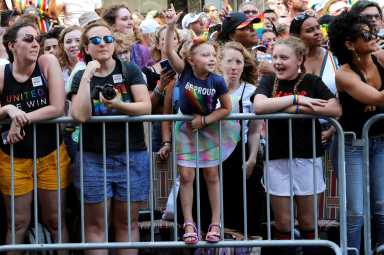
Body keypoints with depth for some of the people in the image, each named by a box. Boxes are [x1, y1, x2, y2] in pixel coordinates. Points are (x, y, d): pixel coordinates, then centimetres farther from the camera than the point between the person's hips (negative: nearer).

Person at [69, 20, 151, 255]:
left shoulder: (130, 71, 4)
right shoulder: (81, 77, 4)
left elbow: (146, 107, -6)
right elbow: (81, 115, -12)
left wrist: (118, 105, -22)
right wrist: (87, 76, -13)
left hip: (132, 156, 0)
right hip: (94, 158, 0)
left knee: (127, 222, 6)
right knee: (96, 223, 2)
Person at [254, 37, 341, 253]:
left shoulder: (312, 82, 1)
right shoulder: (269, 82, 4)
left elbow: (336, 110, -13)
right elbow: (259, 107, -16)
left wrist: (298, 109, -16)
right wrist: (296, 99, -17)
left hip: (307, 158, -1)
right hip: (277, 158, 1)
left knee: (307, 221, 7)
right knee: (282, 222, 4)